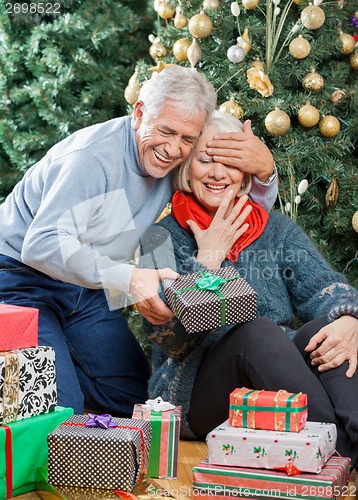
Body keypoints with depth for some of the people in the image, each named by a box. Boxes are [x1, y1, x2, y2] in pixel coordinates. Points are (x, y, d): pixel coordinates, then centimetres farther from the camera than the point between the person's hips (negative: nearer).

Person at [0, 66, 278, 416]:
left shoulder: (175, 159, -6)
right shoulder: (95, 156, -28)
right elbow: (42, 244, -36)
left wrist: (265, 169, -21)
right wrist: (128, 278, -45)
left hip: (86, 289, 8)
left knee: (133, 397, 8)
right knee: (59, 410, -20)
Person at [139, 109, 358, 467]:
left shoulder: (278, 229, 15)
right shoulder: (164, 237, 4)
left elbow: (323, 287, -1)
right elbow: (169, 337, -9)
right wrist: (208, 257, -10)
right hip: (196, 397, -3)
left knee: (327, 327, -25)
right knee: (256, 331, -32)